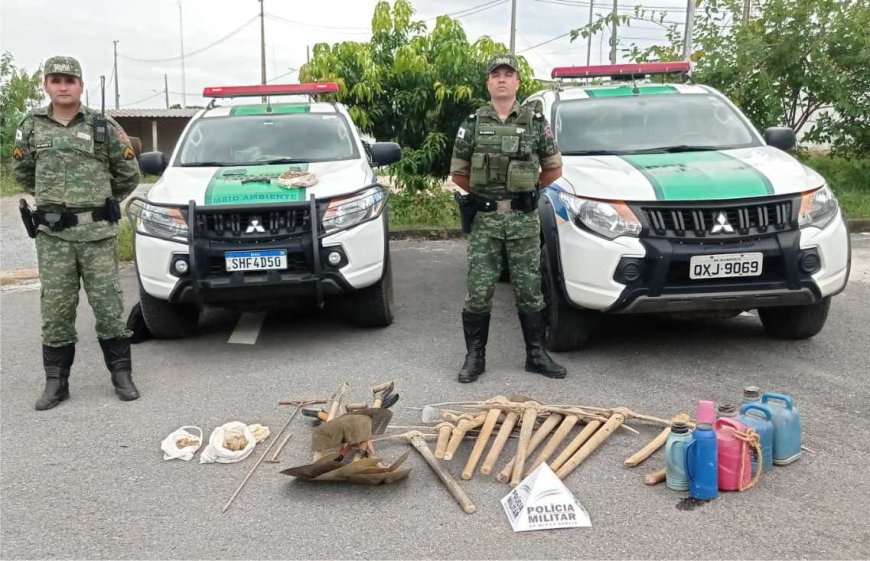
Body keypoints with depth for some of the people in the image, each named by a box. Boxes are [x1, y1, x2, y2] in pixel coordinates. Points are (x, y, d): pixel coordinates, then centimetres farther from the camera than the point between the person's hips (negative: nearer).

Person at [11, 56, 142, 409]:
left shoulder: (103, 127, 2)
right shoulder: (31, 127, 8)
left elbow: (129, 174, 10)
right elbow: (21, 171, 23)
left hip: (98, 231, -2)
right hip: (52, 234, 2)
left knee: (108, 304, 1)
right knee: (55, 308, 5)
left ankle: (121, 374, 13)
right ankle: (56, 382, 15)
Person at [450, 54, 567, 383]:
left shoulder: (535, 122, 4)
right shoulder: (473, 124, 5)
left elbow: (553, 169, 13)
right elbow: (458, 173, 13)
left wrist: (528, 189, 11)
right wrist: (482, 193, 13)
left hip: (524, 219, 0)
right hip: (484, 219, 0)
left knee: (529, 289, 6)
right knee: (478, 291, 1)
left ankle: (536, 355, 17)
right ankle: (474, 356, 12)